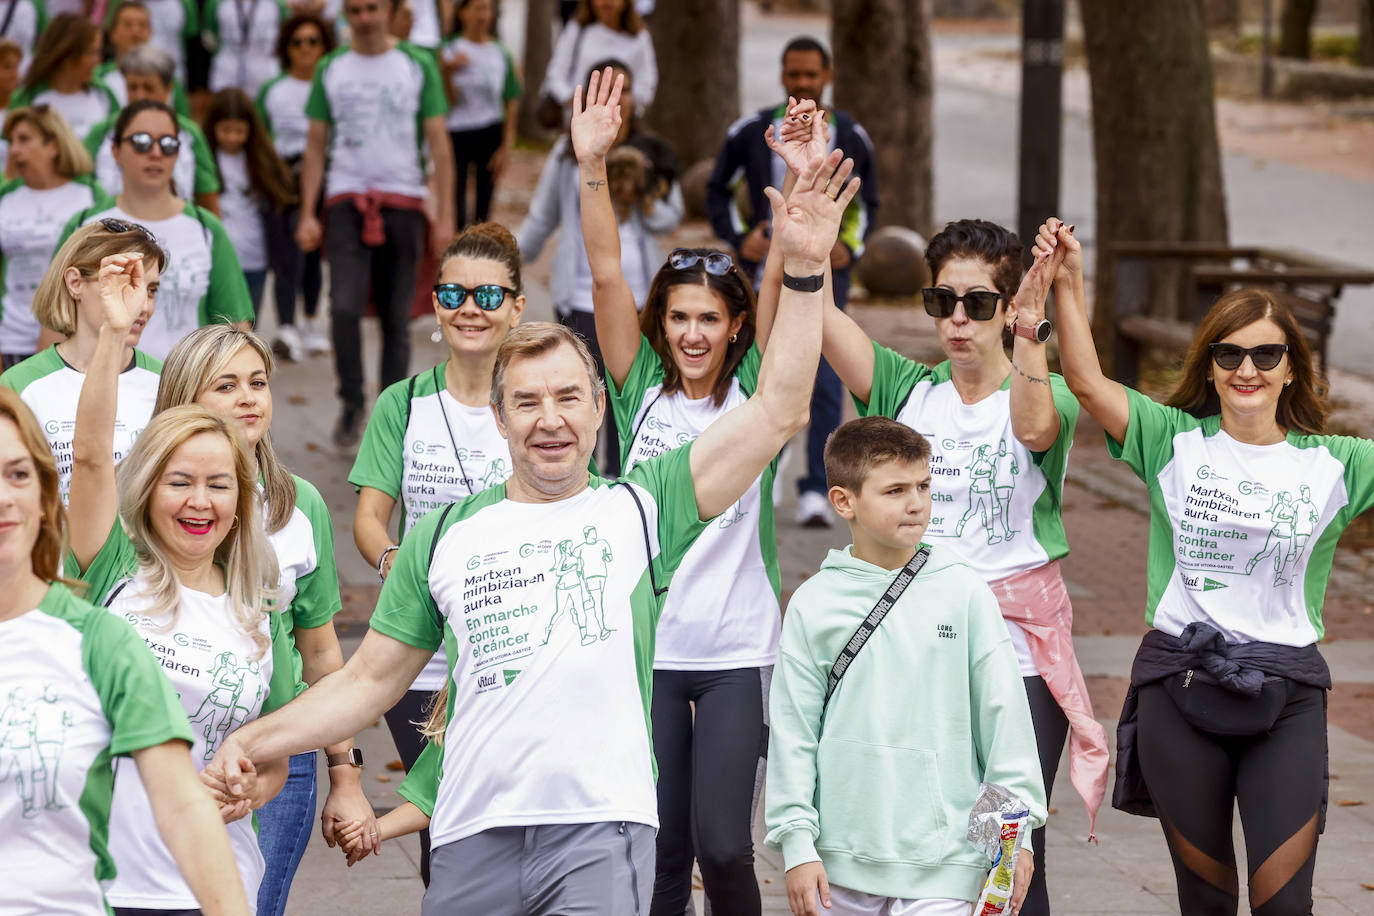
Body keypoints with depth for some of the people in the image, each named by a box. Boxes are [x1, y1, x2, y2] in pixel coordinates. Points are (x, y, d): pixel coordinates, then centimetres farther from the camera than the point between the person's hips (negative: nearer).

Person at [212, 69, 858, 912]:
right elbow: (370, 681, 21)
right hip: (473, 835, 3)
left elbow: (778, 411, 3)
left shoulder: (641, 507, 10)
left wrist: (803, 269, -4)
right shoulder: (445, 536, 16)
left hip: (601, 831, -3)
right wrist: (251, 742, 9)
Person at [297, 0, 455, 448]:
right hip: (346, 200, 0)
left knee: (396, 318, 4)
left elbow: (438, 143, 3)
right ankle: (351, 403, 2)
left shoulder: (418, 65, 4)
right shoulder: (331, 69, 8)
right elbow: (316, 146, 10)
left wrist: (445, 216, -5)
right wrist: (308, 215, 1)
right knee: (345, 306, -16)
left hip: (403, 203, 0)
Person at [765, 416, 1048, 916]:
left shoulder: (964, 593, -1)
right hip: (841, 855, 2)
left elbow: (1003, 714, 3)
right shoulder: (813, 605, 1)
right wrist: (796, 842, -1)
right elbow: (793, 729, 3)